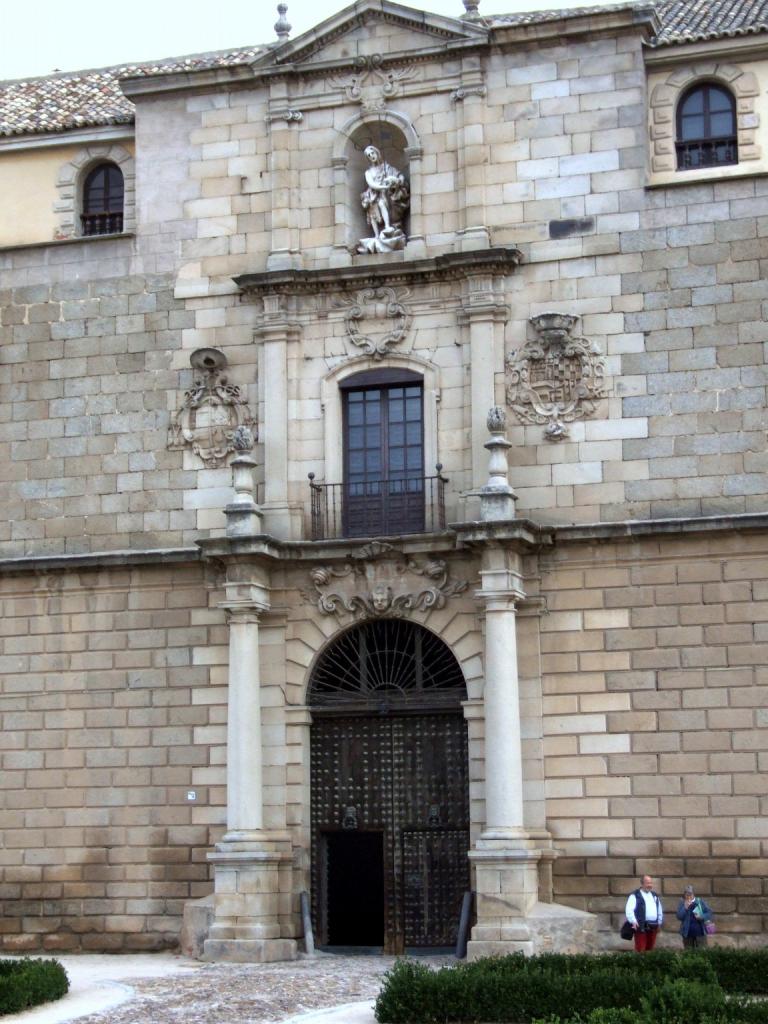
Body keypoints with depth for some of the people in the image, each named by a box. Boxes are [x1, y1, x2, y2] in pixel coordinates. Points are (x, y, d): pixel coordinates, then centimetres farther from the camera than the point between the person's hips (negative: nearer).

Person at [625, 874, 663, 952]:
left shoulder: (655, 896, 19)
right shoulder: (635, 896, -3)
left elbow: (660, 910, 28)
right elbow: (629, 910, -13)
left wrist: (659, 922, 22)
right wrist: (633, 921, -25)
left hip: (653, 927, 6)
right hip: (641, 927, -6)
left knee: (649, 950, 10)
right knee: (640, 950, -10)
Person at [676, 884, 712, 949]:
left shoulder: (700, 901, 0)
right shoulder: (682, 903, 1)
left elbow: (709, 912, -1)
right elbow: (679, 917, -7)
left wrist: (702, 917, -18)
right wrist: (685, 908, -18)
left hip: (700, 932, -1)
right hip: (687, 933, 1)